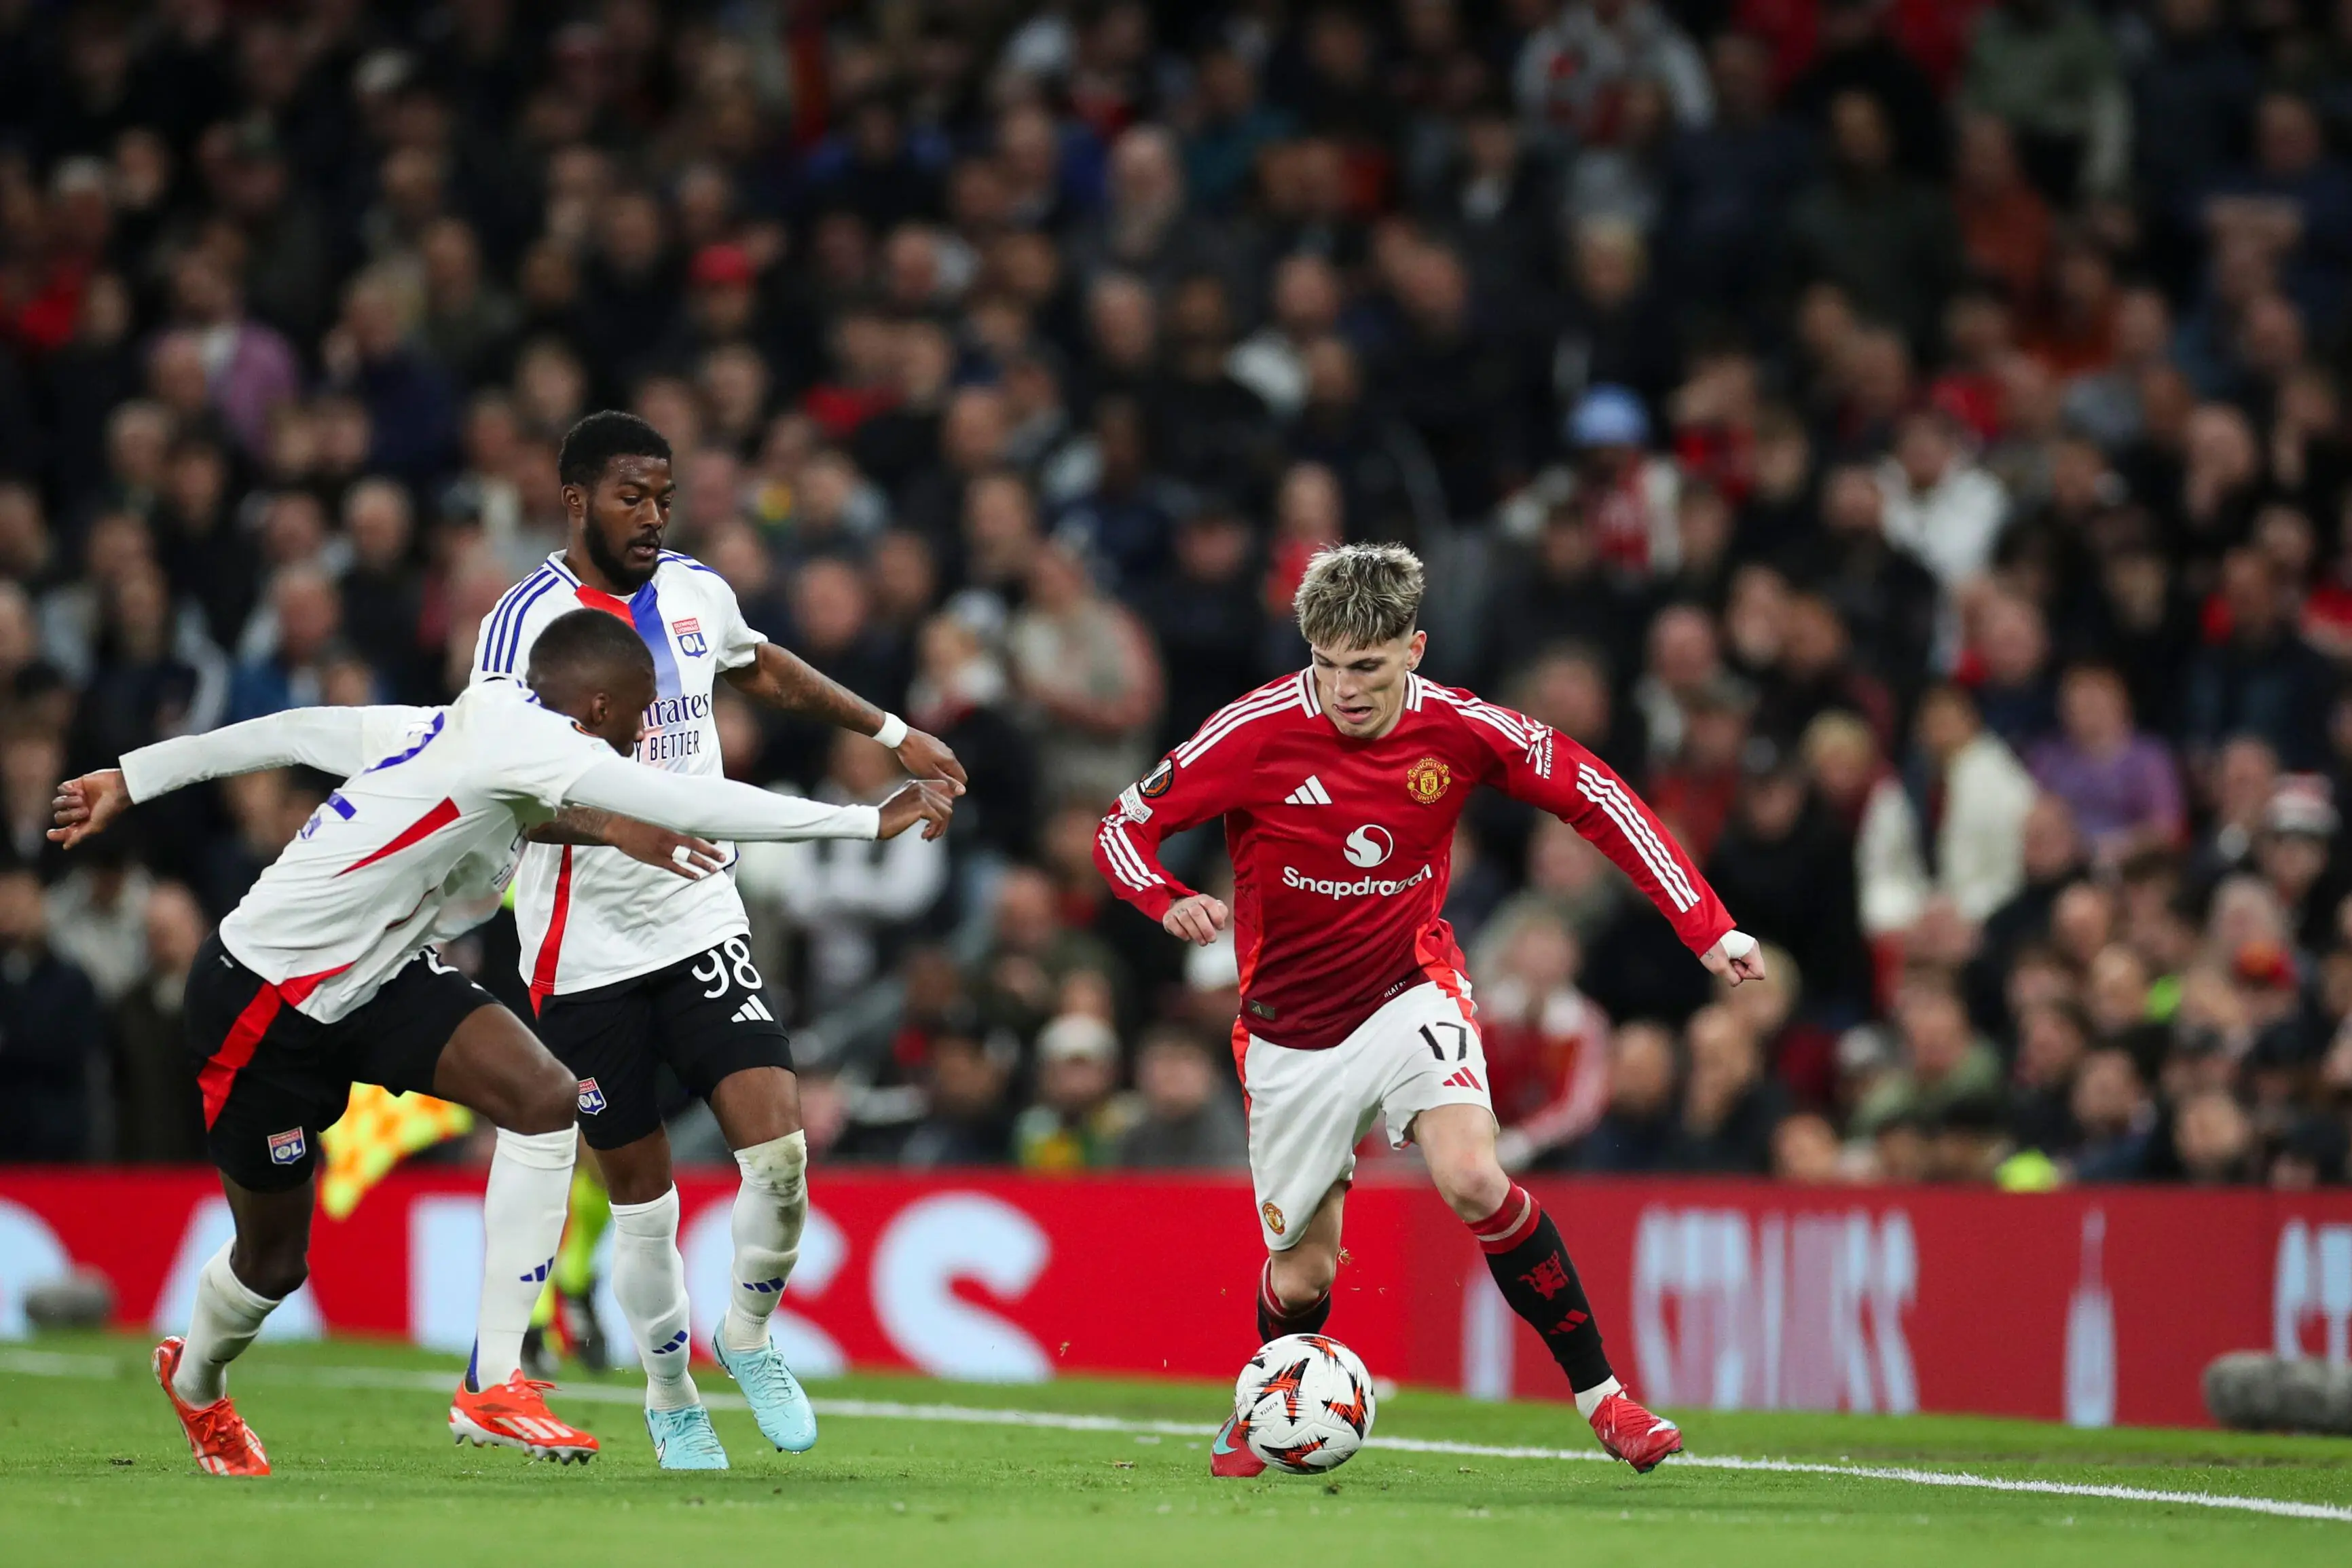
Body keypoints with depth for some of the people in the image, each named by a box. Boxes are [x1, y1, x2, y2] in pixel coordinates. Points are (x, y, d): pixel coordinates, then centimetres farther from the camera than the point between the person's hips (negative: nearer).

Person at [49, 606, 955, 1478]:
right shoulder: (518, 736, -27)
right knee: (274, 1261, 8)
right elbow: (693, 810, -33)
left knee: (544, 1097, -16)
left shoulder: (453, 729, -1)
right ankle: (196, 1382, 45)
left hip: (377, 979, 8)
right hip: (261, 1002, -8)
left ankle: (493, 1385, -11)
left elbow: (287, 733, 7)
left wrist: (131, 781, 17)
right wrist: (873, 822, -30)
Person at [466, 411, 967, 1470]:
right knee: (641, 1196, 3)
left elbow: (764, 670, 27)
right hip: (587, 952, -4)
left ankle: (748, 1333, 13)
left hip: (701, 924, 4)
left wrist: (892, 732, 29)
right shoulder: (526, 624, -13)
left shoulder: (696, 593, 6)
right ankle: (669, 1397, 24)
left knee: (778, 1150, -13)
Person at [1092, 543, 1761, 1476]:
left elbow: (1593, 796, -4)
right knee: (1303, 1274, 6)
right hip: (1291, 1034, 0)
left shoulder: (1457, 730, -13)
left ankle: (1601, 1396, -16)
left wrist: (1705, 929, -10)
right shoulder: (1257, 732, -17)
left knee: (1475, 1180, -27)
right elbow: (1122, 828, -12)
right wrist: (1172, 903, -34)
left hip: (1411, 995, 0)